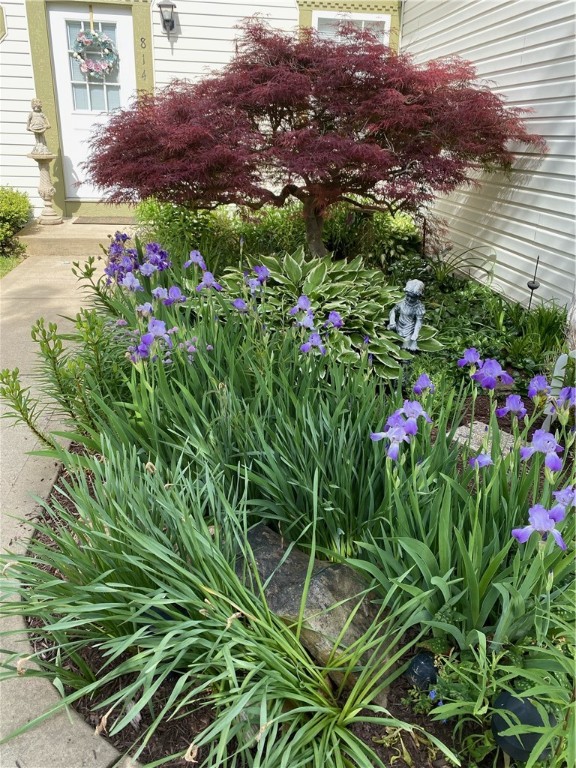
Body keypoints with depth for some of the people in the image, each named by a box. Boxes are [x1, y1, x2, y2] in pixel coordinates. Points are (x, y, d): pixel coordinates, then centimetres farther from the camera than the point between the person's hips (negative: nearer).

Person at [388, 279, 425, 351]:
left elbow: (419, 321, -16)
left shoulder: (419, 307, -19)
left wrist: (415, 334, -22)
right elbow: (393, 310, 3)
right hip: (398, 327, 4)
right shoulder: (402, 302, -9)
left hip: (409, 331, -4)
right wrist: (392, 322, -12)